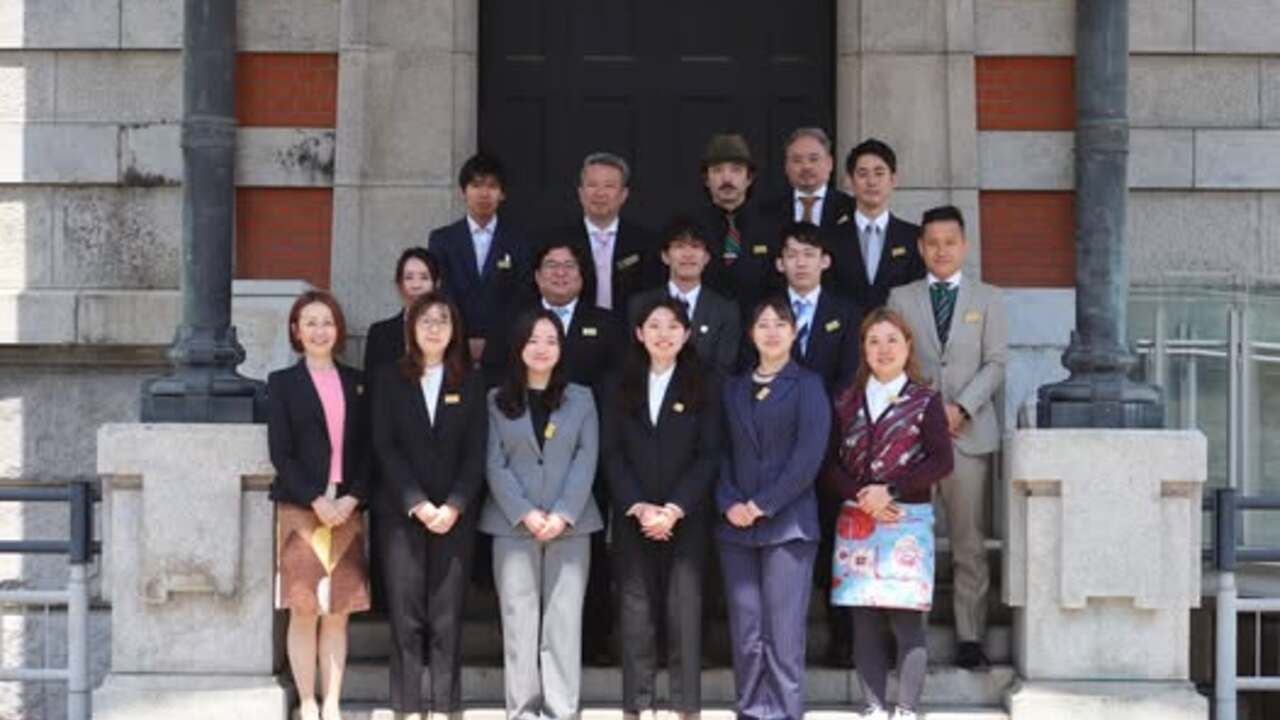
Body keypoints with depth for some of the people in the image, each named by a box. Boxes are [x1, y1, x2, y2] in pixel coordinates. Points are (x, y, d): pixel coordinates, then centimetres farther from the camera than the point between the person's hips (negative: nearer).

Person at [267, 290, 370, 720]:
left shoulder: (357, 383, 13)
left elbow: (368, 449, 9)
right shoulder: (282, 383, 5)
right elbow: (280, 451, -3)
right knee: (304, 609, -4)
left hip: (347, 510, 3)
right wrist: (316, 500, -12)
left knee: (338, 611, 2)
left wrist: (353, 498, -7)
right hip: (300, 509, -3)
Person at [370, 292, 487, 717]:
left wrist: (454, 507, -9)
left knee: (447, 618, -2)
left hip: (456, 515, 1)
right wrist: (417, 505, -9)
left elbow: (476, 451, 4)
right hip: (402, 513, 0)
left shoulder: (470, 383, 11)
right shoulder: (388, 379, 8)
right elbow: (384, 447, 1)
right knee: (406, 616, -4)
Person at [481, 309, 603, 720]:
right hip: (513, 525, 0)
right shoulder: (497, 401, 8)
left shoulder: (581, 399, 10)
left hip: (570, 525, 0)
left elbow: (586, 460, 1)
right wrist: (525, 514, -12)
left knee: (564, 620, -3)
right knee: (518, 620, -2)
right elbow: (495, 464, 0)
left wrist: (563, 515, -11)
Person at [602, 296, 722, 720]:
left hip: (686, 517, -2)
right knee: (636, 610, -1)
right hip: (633, 517, 2)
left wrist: (674, 510, -12)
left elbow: (709, 455, -2)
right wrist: (639, 508, -9)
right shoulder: (620, 387, 10)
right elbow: (611, 452, 3)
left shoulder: (704, 387, 5)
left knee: (684, 609, -5)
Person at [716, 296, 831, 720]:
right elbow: (721, 452, 12)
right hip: (736, 526, 4)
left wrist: (763, 505, -11)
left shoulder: (807, 385, 4)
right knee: (746, 636, 3)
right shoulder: (734, 389, 17)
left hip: (787, 523, -4)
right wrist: (729, 503, -6)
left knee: (783, 635, -9)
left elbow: (809, 455, -6)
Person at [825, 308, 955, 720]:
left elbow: (941, 461, -6)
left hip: (907, 522, -3)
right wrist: (860, 496, -10)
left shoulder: (924, 401, 3)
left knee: (906, 620, -6)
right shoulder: (847, 401, 12)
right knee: (864, 622, 3)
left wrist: (889, 490, -12)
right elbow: (830, 463, 7)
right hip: (856, 525, 3)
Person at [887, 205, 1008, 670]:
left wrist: (961, 409, -10)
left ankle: (970, 638, 4)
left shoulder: (987, 299, 11)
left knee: (970, 543, -1)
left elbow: (996, 364, 3)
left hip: (969, 435, 0)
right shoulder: (901, 299, 12)